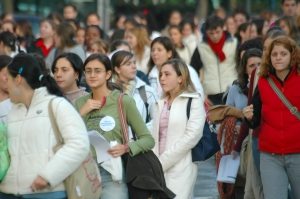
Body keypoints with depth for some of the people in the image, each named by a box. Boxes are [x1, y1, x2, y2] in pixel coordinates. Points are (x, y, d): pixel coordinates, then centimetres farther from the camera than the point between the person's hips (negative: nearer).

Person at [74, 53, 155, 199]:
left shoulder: (123, 101, -1)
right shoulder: (80, 103, 10)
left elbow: (148, 140, -2)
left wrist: (126, 148, -19)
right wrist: (81, 114, -4)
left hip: (112, 176, -4)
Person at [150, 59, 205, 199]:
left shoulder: (193, 101, 0)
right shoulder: (160, 104, 19)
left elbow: (192, 136, -10)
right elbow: (154, 135, 14)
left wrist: (163, 162, -12)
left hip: (181, 169, -5)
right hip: (159, 170, 5)